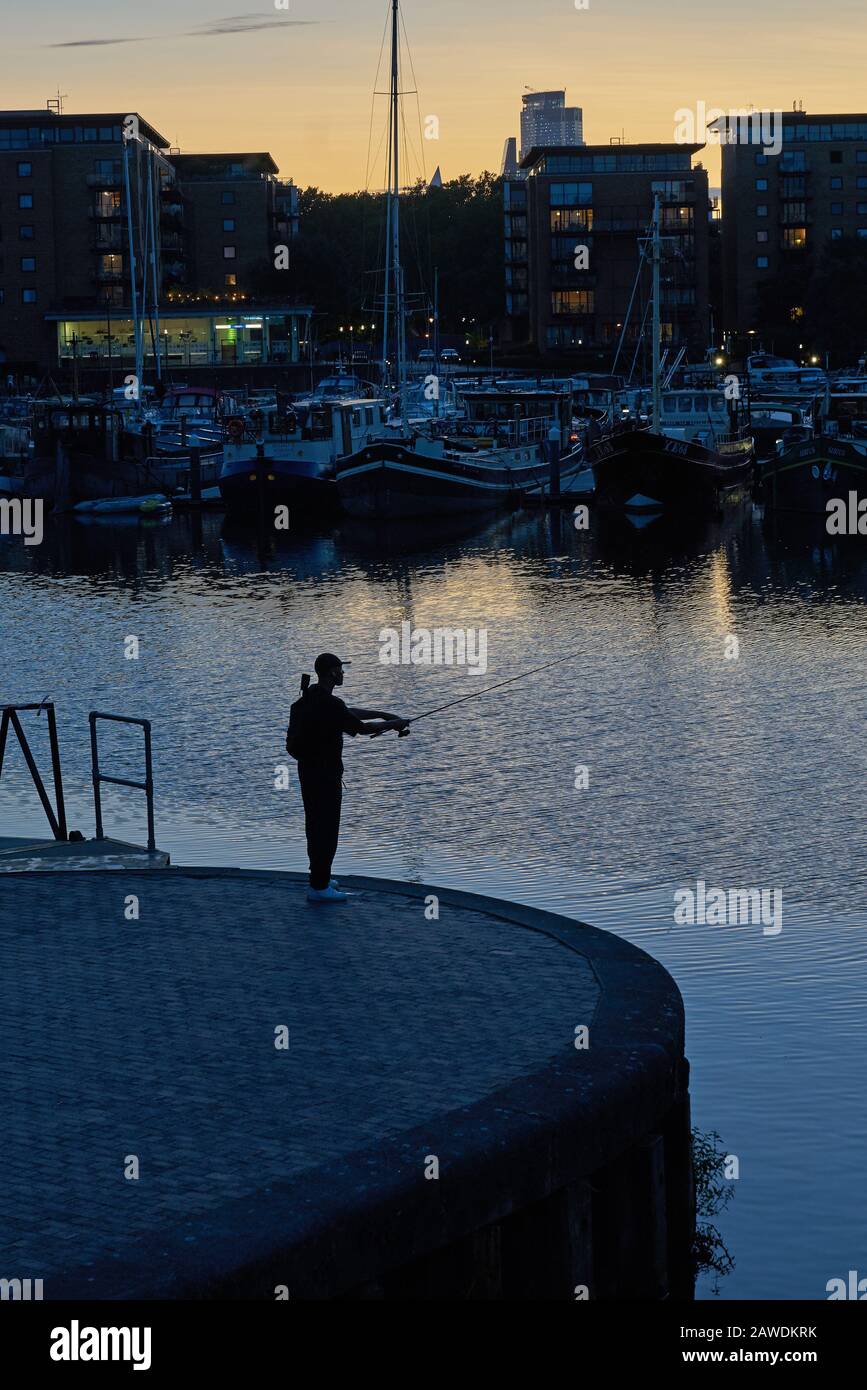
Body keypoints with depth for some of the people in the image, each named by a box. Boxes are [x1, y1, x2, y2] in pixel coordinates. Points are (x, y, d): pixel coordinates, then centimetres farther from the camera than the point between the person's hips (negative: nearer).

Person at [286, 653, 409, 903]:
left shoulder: (311, 697, 10)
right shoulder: (328, 704, -21)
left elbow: (350, 713, 20)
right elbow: (362, 728, -19)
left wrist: (383, 715, 19)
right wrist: (394, 723, -6)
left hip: (308, 769, 10)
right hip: (324, 772, -10)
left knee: (316, 824, 18)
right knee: (327, 828, -4)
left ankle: (320, 878, 29)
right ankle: (319, 887, -2)